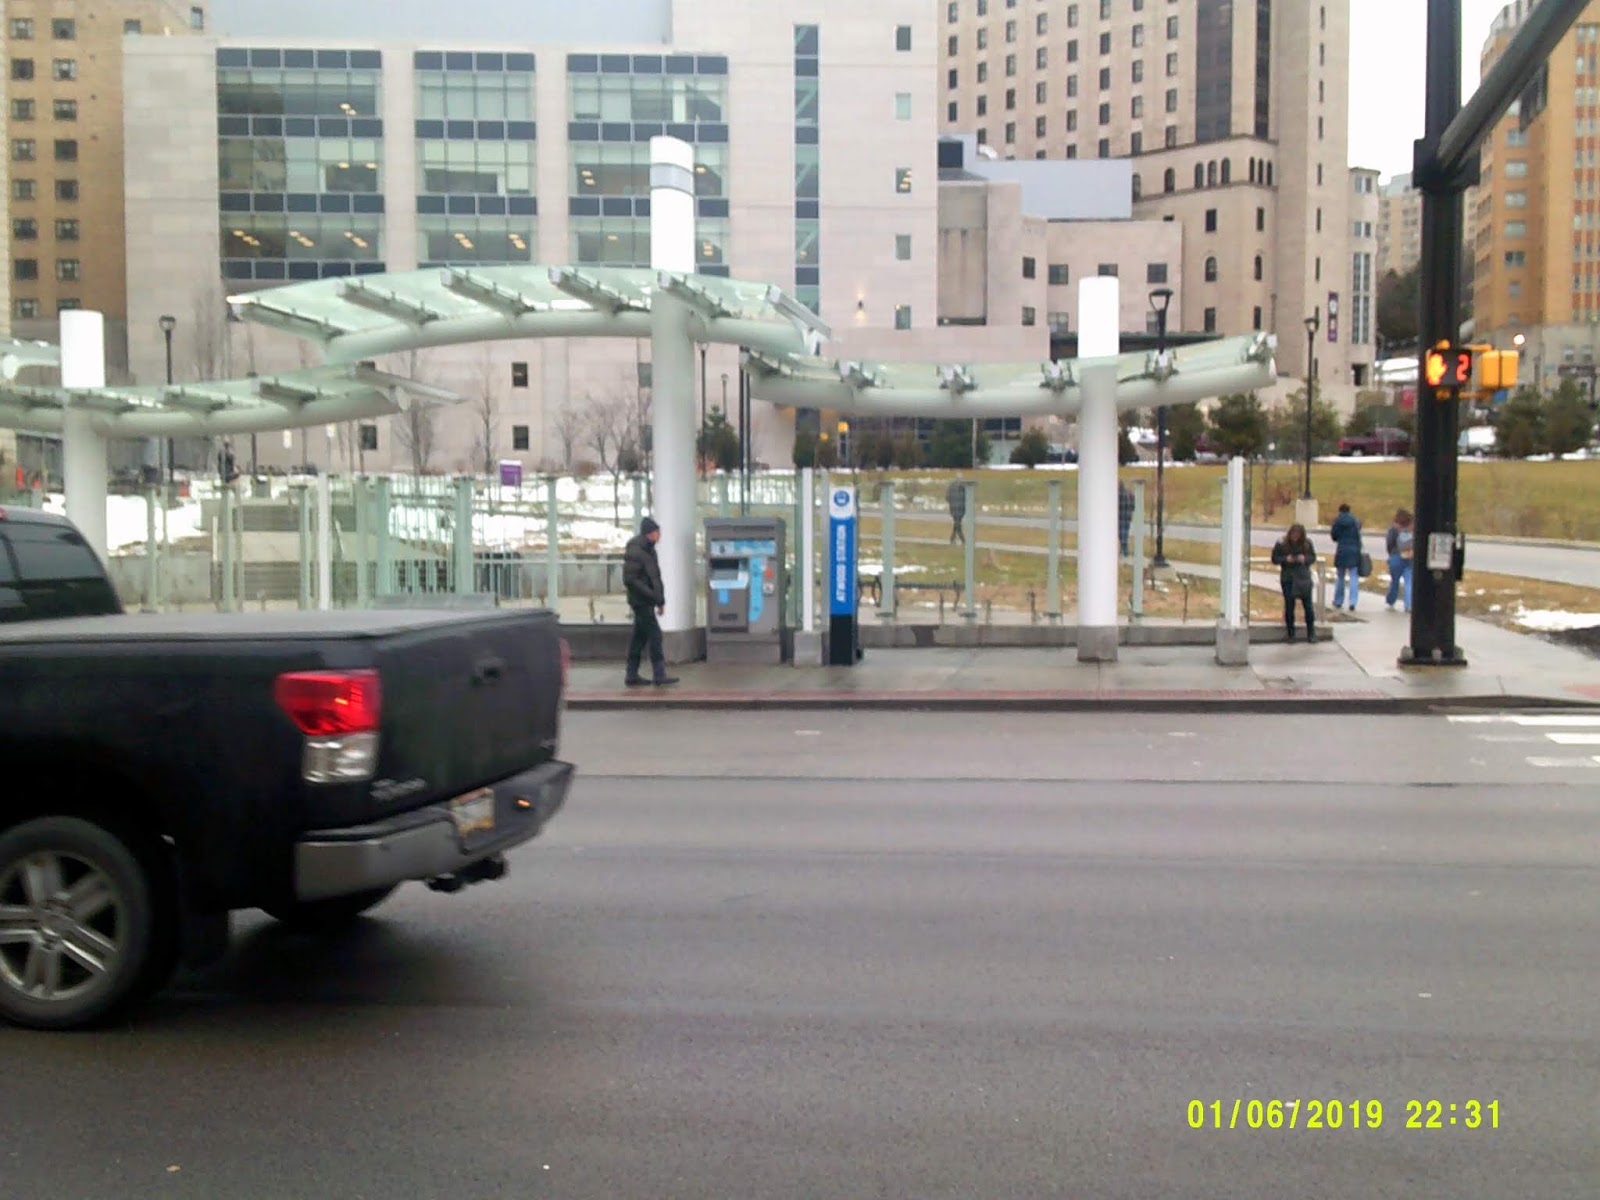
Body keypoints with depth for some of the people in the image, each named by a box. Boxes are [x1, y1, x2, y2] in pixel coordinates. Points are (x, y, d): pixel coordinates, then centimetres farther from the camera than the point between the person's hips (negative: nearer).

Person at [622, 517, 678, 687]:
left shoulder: (648, 550, 14)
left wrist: (660, 601, 16)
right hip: (641, 601, -9)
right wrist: (654, 596, -20)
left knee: (640, 637, 11)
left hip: (645, 601, 9)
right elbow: (630, 579, -20)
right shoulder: (636, 552, -15)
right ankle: (659, 676, -11)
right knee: (654, 635, -11)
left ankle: (632, 675, 16)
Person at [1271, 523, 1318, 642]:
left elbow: (1313, 557, 7)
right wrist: (1285, 559, -18)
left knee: (1308, 605, 0)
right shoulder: (1281, 544, -5)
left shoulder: (1307, 543, -1)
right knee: (1289, 606, 2)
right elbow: (1274, 559, -1)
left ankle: (1311, 634, 11)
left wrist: (1305, 559, -14)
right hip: (1287, 579, -1)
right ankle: (1291, 634, 13)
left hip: (1304, 578, 1)